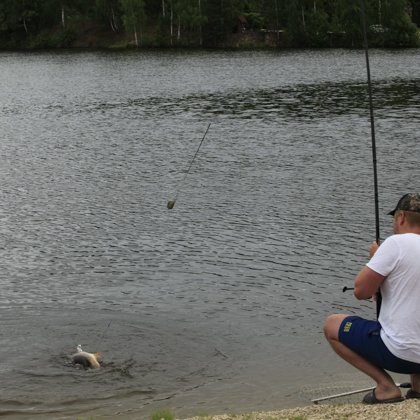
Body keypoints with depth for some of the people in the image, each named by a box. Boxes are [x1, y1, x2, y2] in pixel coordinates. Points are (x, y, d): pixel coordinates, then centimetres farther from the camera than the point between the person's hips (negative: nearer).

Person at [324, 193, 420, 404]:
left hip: (400, 353, -7)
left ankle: (386, 385, 0)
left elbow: (361, 291, -11)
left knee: (331, 325, 10)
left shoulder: (396, 243, -14)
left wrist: (374, 257, 5)